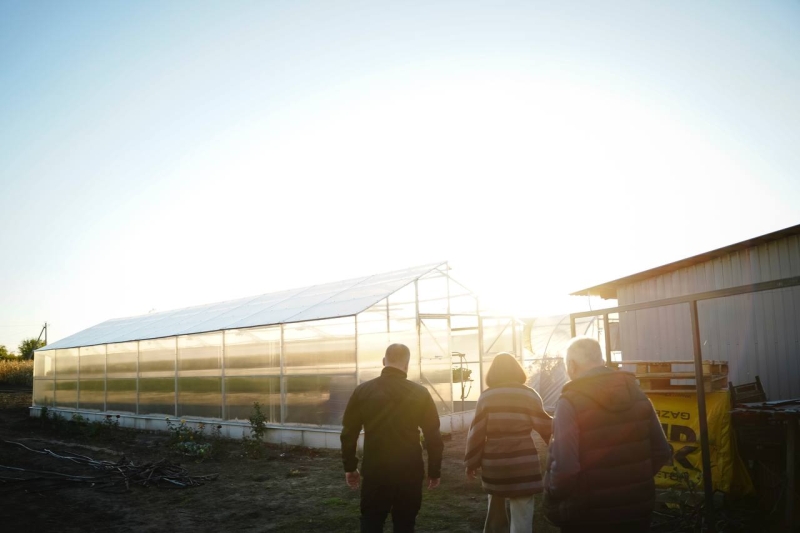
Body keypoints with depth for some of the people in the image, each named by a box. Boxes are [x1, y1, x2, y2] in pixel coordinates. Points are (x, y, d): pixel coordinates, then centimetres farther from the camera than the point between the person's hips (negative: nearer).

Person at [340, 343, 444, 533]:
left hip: (374, 471, 1)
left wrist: (350, 467, 12)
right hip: (409, 472, 0)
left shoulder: (362, 391, -2)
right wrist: (434, 471, 7)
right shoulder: (420, 393, -5)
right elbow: (433, 436, -3)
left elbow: (349, 433, 1)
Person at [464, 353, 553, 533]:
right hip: (522, 466, -2)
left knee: (496, 512, 22)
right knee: (521, 517, 3)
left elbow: (476, 432, -1)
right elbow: (545, 426, 0)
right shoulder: (529, 395, -4)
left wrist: (471, 462, 9)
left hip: (494, 465, 3)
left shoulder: (486, 397, 0)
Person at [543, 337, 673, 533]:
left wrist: (552, 503, -9)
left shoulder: (570, 402, -18)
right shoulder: (636, 393, 0)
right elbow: (661, 452, 2)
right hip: (636, 509, 5)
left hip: (586, 517, -5)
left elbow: (564, 467, -26)